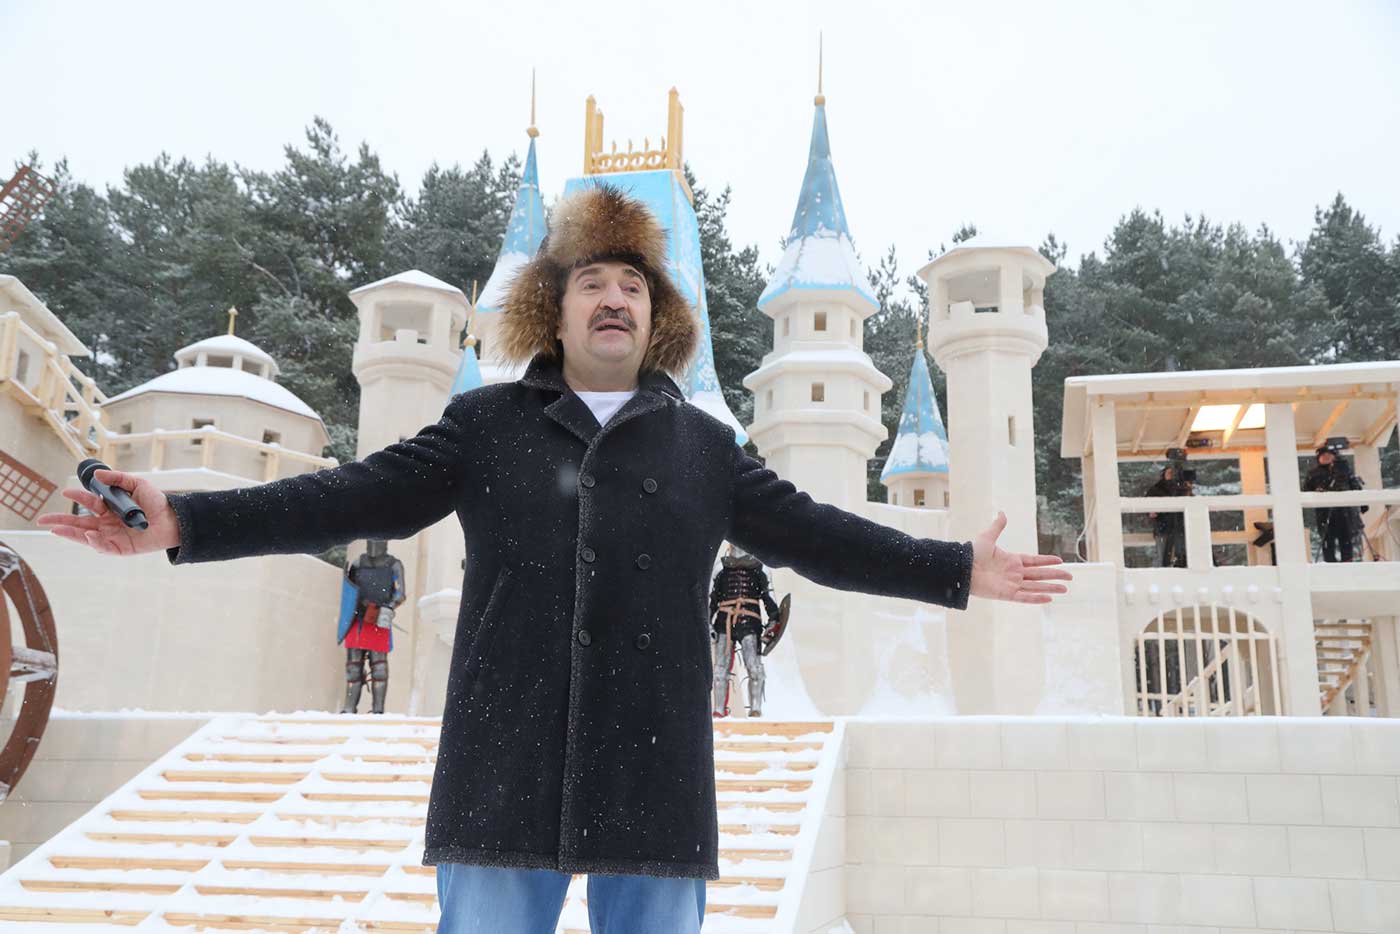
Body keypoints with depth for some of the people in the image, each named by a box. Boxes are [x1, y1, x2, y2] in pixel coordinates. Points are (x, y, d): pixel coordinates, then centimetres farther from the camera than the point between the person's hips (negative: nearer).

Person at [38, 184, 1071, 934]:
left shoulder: (705, 445, 13)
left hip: (655, 779, 1)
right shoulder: (485, 424, 10)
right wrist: (184, 521, -6)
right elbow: (358, 496, 4)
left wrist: (959, 569, 8)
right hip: (505, 777, 0)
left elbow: (816, 534, 13)